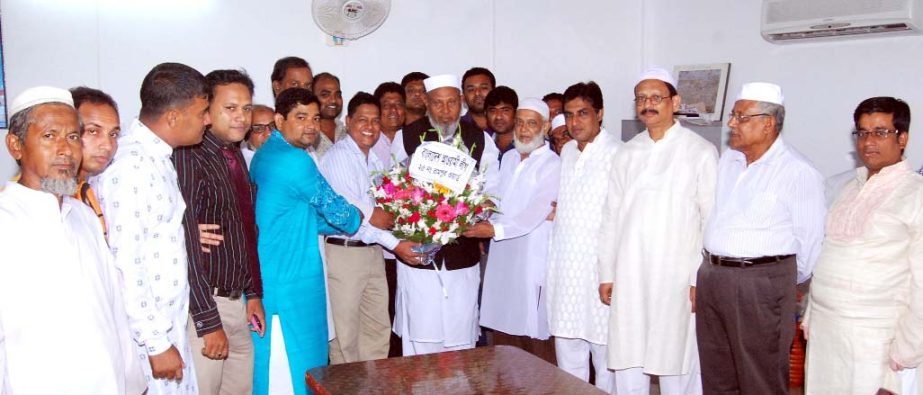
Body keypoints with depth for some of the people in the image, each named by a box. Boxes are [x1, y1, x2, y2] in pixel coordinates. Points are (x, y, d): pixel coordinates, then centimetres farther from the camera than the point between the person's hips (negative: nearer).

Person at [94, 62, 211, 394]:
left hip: (167, 325, 9)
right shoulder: (131, 165, -20)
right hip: (146, 334, -9)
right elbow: (123, 265, -22)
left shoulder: (156, 158, 10)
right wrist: (156, 344, -19)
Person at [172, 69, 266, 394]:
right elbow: (186, 245, -19)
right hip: (204, 306, -8)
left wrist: (253, 293, 15)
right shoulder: (190, 158, -15)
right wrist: (209, 322, -19)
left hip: (236, 302, 8)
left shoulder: (236, 157, 10)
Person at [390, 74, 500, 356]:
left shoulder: (480, 140, 5)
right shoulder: (406, 137, 2)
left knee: (461, 338, 8)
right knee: (420, 337, 3)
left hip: (463, 254, 1)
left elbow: (491, 192, 6)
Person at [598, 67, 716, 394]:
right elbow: (611, 216, 11)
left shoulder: (701, 152, -2)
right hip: (627, 279, 4)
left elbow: (712, 220, -5)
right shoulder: (627, 153, 11)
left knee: (677, 367, 4)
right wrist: (606, 273, 8)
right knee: (627, 367, 9)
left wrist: (701, 279, -8)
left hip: (676, 280, -4)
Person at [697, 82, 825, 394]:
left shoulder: (798, 172, -13)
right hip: (711, 274, 7)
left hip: (761, 284, -7)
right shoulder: (727, 161, 10)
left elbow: (810, 237, -9)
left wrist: (786, 281, 2)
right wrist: (713, 266, 15)